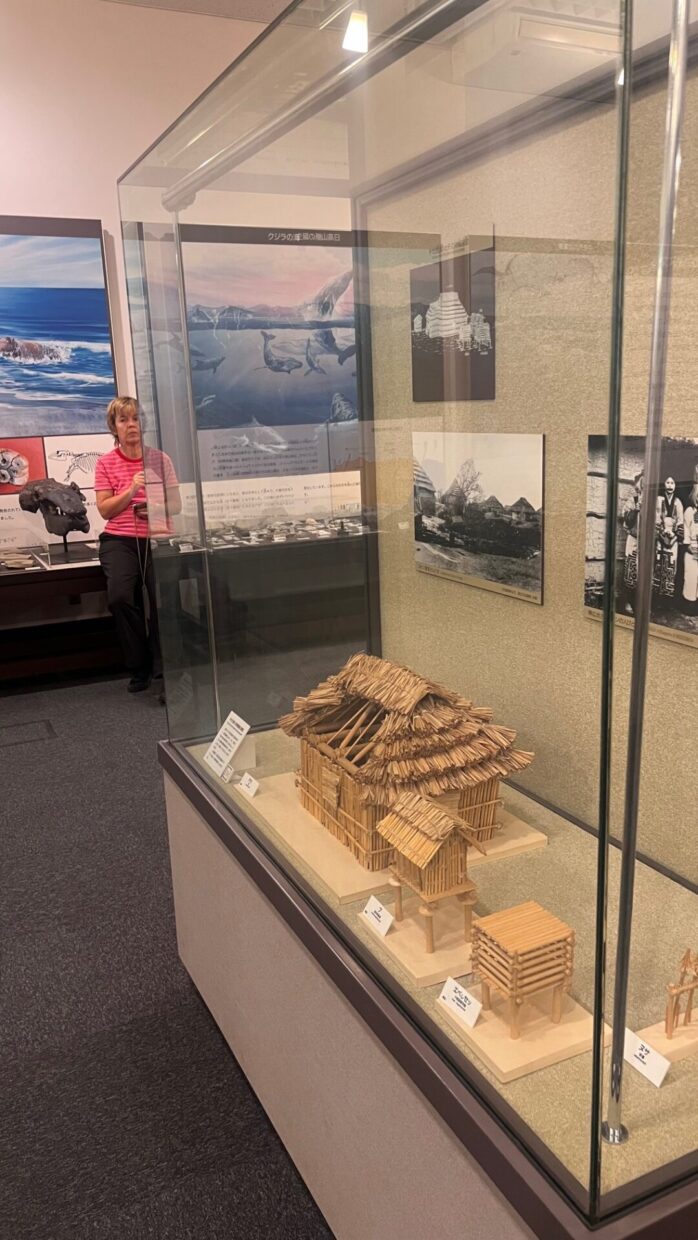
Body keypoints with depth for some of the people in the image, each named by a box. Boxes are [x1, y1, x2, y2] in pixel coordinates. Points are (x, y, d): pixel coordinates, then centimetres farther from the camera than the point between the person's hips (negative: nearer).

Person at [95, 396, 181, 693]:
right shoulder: (105, 463, 5)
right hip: (119, 540, -1)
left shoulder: (160, 459, 6)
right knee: (120, 596, -25)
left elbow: (176, 504, 8)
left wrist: (157, 507, -13)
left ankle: (163, 669, 6)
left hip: (157, 538, 1)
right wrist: (131, 490, -14)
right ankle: (139, 668, -4)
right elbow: (104, 510, 0)